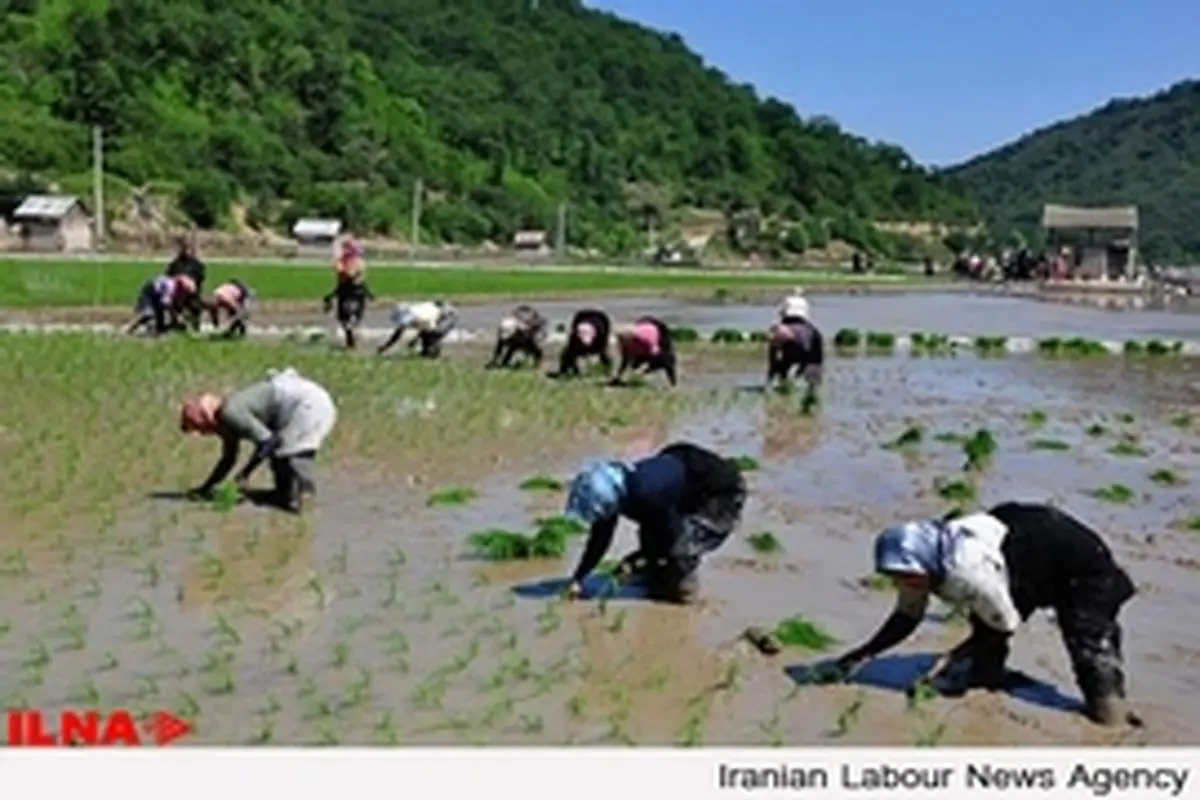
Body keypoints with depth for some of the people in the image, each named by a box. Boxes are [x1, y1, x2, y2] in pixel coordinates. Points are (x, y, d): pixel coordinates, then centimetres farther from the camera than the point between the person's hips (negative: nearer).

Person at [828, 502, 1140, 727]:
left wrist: (957, 657, -17)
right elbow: (907, 617, 1)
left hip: (1081, 568, -8)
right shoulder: (921, 561, -12)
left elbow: (1006, 626, -21)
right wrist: (863, 655, -6)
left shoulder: (968, 573, -38)